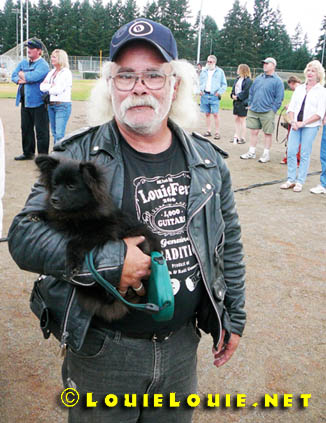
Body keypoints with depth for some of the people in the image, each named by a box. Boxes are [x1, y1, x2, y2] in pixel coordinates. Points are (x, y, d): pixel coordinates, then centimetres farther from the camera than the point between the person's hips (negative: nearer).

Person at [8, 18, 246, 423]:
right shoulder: (78, 157, -12)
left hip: (182, 345, 4)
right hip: (102, 353, -3)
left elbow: (229, 242, 9)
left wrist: (233, 318, 11)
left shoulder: (207, 161, 0)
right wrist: (111, 260, -27)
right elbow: (25, 237, -17)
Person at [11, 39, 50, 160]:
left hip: (38, 102, -8)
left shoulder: (43, 65, -8)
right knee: (26, 128, 14)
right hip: (25, 101, 8)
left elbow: (33, 76, -23)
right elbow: (14, 76, 13)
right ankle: (28, 153, 25)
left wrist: (22, 74, -5)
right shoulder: (23, 62, 16)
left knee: (41, 130, -3)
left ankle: (43, 155, 3)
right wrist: (20, 80, -8)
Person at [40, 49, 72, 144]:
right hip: (51, 105, 8)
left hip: (62, 105, -7)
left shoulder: (66, 73, -7)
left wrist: (48, 88, 1)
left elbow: (58, 89, -15)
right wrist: (51, 86, -9)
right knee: (54, 133, 11)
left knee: (59, 134, -12)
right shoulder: (51, 72, 15)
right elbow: (42, 86, 7)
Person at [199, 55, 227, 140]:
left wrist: (219, 92, -8)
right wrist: (200, 90, 1)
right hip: (204, 95, 4)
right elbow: (200, 82, 19)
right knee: (207, 114, 8)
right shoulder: (203, 71, 14)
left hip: (214, 95, -4)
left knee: (215, 114, -9)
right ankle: (208, 131, 15)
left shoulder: (220, 71, 5)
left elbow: (224, 85, 5)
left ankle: (217, 132, -4)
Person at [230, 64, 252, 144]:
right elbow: (234, 88, 16)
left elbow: (246, 92, -18)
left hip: (243, 102, -8)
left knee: (242, 120, -2)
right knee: (236, 119, 11)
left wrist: (238, 97, -16)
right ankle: (237, 136, 19)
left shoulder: (248, 81, -13)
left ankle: (243, 138, 6)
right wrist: (233, 95, -2)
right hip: (236, 101, 8)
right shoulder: (238, 79, 13)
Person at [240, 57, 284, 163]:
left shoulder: (277, 81, -5)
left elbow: (279, 98, -7)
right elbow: (251, 92, 19)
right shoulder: (258, 78, 12)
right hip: (253, 110, 5)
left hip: (267, 112, -5)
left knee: (268, 133, 4)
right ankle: (252, 152, 18)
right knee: (254, 131, 8)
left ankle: (266, 154, 13)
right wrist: (250, 104, 10)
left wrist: (273, 109, -12)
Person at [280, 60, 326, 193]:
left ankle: (300, 182, 7)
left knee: (305, 154, -1)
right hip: (296, 125, 4)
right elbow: (291, 107, 11)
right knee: (291, 152, -1)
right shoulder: (299, 88, 13)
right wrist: (293, 121, -6)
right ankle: (291, 179, 10)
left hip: (310, 127, -4)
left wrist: (303, 123, -14)